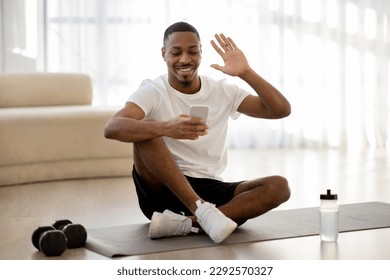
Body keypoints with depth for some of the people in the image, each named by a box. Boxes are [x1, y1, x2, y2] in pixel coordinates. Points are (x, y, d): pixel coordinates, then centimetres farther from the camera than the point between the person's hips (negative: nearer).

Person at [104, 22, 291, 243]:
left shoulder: (223, 92, 5)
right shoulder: (152, 92, -5)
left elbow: (282, 110, -2)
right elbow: (112, 128, -25)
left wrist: (246, 73, -14)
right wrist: (167, 128, -42)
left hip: (209, 191, 3)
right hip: (162, 191, -3)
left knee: (279, 187, -21)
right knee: (146, 127, -28)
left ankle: (185, 224, -33)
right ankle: (202, 211, -35)